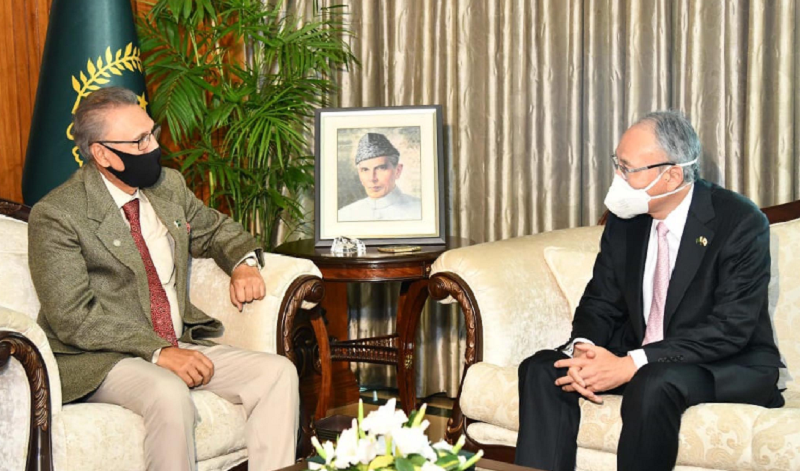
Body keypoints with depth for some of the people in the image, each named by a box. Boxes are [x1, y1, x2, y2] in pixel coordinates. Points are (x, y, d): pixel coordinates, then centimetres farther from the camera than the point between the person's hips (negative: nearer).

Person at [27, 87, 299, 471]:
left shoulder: (169, 186, 10)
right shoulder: (56, 215, -10)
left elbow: (216, 229, 29)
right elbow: (73, 317, -17)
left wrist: (244, 263, 5)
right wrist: (157, 352, -23)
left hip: (180, 344, 7)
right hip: (100, 360, -7)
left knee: (279, 373, -13)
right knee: (170, 394, -37)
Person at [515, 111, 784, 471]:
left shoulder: (741, 223, -17)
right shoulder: (624, 219, 1)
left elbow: (730, 328, -23)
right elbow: (600, 302, 7)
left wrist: (631, 364, -30)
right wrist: (583, 347, -18)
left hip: (729, 365, -6)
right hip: (636, 358, 6)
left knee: (652, 384, -36)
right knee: (541, 370, -14)